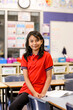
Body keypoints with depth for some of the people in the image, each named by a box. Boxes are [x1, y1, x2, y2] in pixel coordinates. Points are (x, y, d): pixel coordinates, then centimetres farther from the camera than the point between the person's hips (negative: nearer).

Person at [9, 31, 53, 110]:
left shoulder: (46, 56, -3)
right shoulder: (25, 57, 8)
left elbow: (49, 77, -4)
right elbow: (26, 77, 0)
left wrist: (43, 93, -15)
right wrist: (34, 92, -13)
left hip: (38, 87, -5)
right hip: (27, 87, 5)